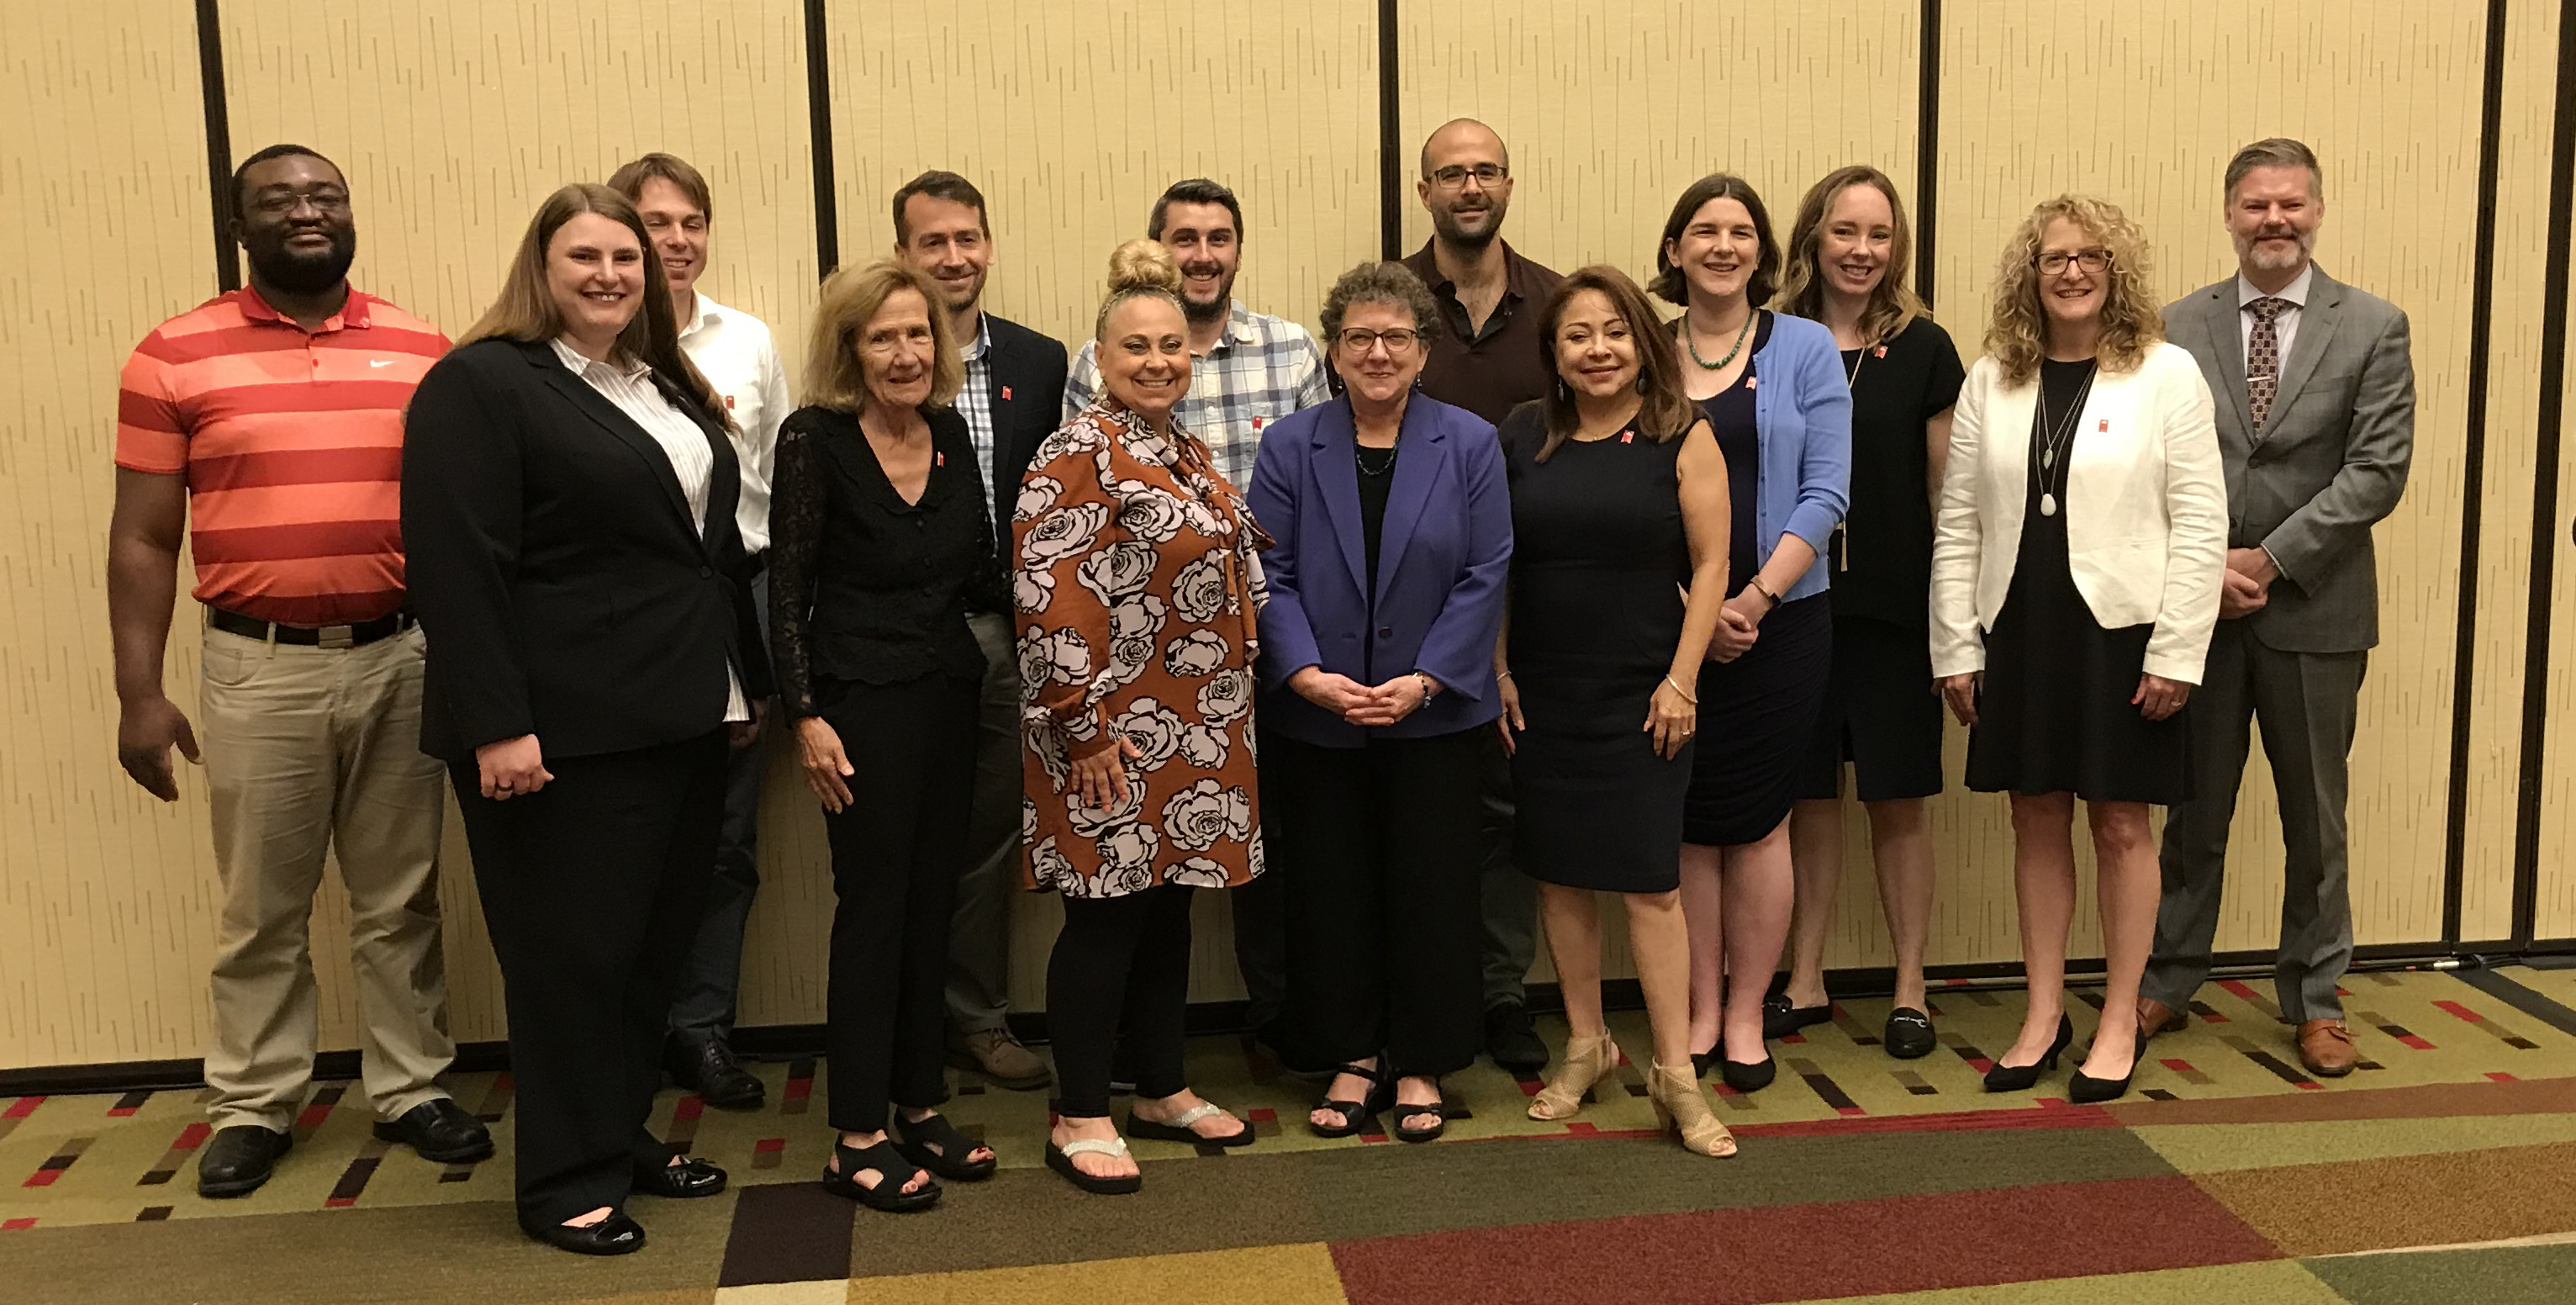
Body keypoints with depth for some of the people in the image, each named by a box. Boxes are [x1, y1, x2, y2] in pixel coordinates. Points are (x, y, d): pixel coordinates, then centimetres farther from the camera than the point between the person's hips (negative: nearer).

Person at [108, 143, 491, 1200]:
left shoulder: (423, 350, 5)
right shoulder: (176, 356, 0)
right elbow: (144, 539, 1)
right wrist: (139, 693, -4)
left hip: (401, 657, 1)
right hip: (260, 667, -1)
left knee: (401, 897, 10)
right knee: (262, 907, 9)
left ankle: (411, 1090, 22)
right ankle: (252, 1108, 23)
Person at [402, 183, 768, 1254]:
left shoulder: (670, 389, 16)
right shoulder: (480, 384, -9)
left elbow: (717, 543, 21)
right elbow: (457, 567, -17)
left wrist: (745, 679, 18)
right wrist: (497, 723, -22)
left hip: (681, 717, 8)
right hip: (562, 728, -8)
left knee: (659, 938, 14)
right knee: (571, 951, 1)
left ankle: (623, 1134, 29)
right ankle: (567, 1179, 14)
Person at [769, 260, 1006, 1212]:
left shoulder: (951, 434, 7)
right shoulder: (815, 439, -9)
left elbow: (982, 581, 9)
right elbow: (787, 590, -8)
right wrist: (806, 716, -13)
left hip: (948, 694, 6)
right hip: (861, 702, -6)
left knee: (933, 902, 11)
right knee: (874, 907, -2)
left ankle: (920, 1107, 23)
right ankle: (859, 1138, 9)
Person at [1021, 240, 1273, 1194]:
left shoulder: (1189, 455, 14)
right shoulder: (1078, 456, -13)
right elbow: (1050, 601, -19)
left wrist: (1229, 711, 19)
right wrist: (1084, 729, -20)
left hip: (1196, 734, 8)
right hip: (1116, 736, -8)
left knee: (1169, 907, 15)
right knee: (1106, 917, -1)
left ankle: (1163, 1090, 27)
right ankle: (1081, 1119, 11)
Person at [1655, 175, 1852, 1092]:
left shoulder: (1804, 348, 3)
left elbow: (1825, 492, -3)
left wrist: (1756, 597, -13)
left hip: (1779, 620, -1)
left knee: (1757, 819, 3)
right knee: (1688, 822, 5)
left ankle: (1745, 1018, 16)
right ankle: (1699, 1014, 17)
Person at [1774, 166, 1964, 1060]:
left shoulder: (1923, 348, 0)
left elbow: (1950, 489, 1)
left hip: (1893, 609, -1)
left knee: (1899, 801, 6)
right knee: (1808, 798, 9)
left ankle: (1909, 990, 19)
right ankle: (1804, 985, 21)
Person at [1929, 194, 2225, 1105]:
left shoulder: (2167, 374, -2)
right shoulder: (1991, 381, 6)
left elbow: (2200, 525, -6)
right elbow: (1958, 524, 6)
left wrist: (2176, 652, -11)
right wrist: (1955, 649, 2)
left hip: (2121, 632, -3)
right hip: (2019, 635, 3)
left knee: (2121, 828, 6)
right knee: (2037, 824, 10)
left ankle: (2119, 1023, 20)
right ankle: (2043, 1015, 23)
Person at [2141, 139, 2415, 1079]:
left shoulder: (2374, 328, 0)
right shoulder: (2180, 326, 4)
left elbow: (2377, 471, -7)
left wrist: (2271, 559, -14)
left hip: (2314, 610, -1)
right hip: (2198, 607, 1)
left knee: (2316, 817, 10)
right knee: (2195, 811, 10)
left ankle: (2315, 997, 24)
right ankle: (2167, 984, 22)